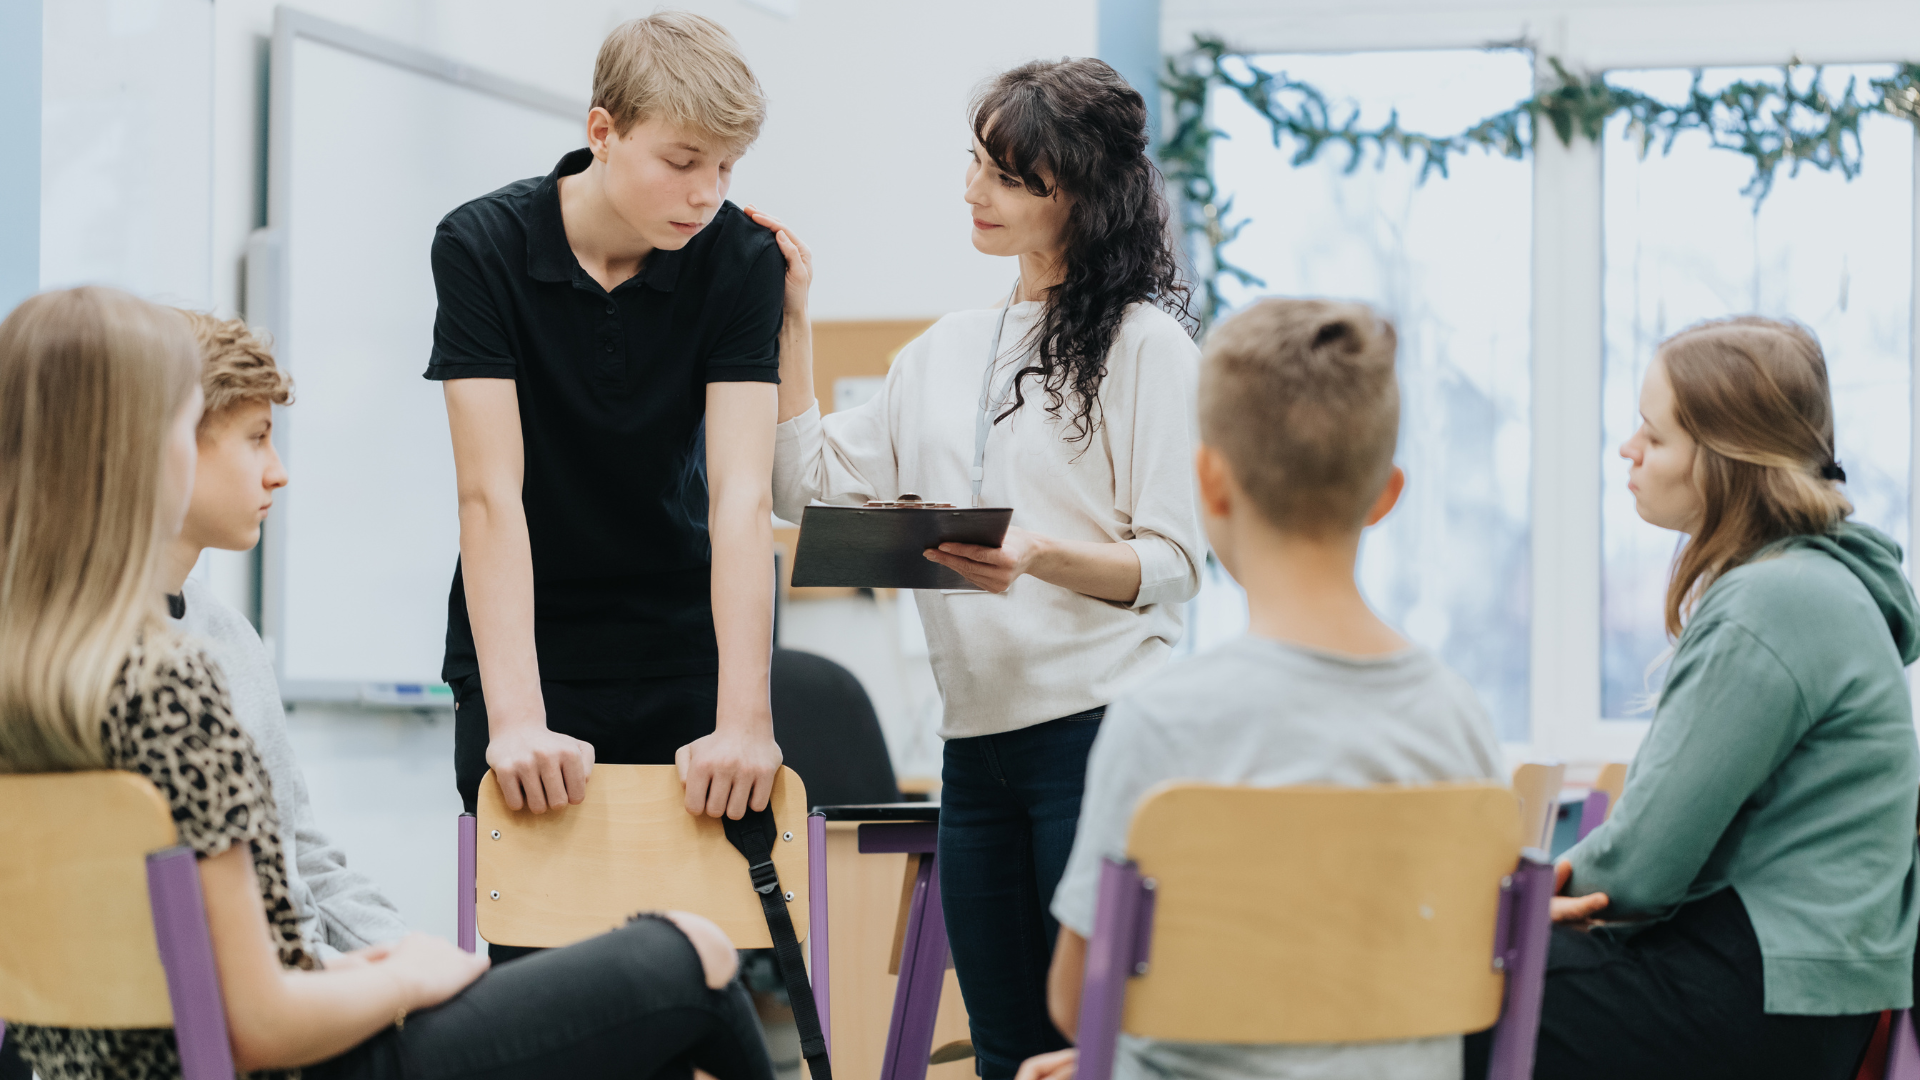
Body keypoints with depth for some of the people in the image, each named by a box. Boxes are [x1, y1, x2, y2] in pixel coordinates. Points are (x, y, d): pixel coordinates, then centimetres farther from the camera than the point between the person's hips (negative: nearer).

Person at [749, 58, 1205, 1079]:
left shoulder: (1144, 342, -3)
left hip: (1098, 727, -7)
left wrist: (1040, 557, -25)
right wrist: (790, 321, 11)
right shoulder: (943, 353, 18)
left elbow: (1170, 566, -7)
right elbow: (813, 485, 15)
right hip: (978, 741, 7)